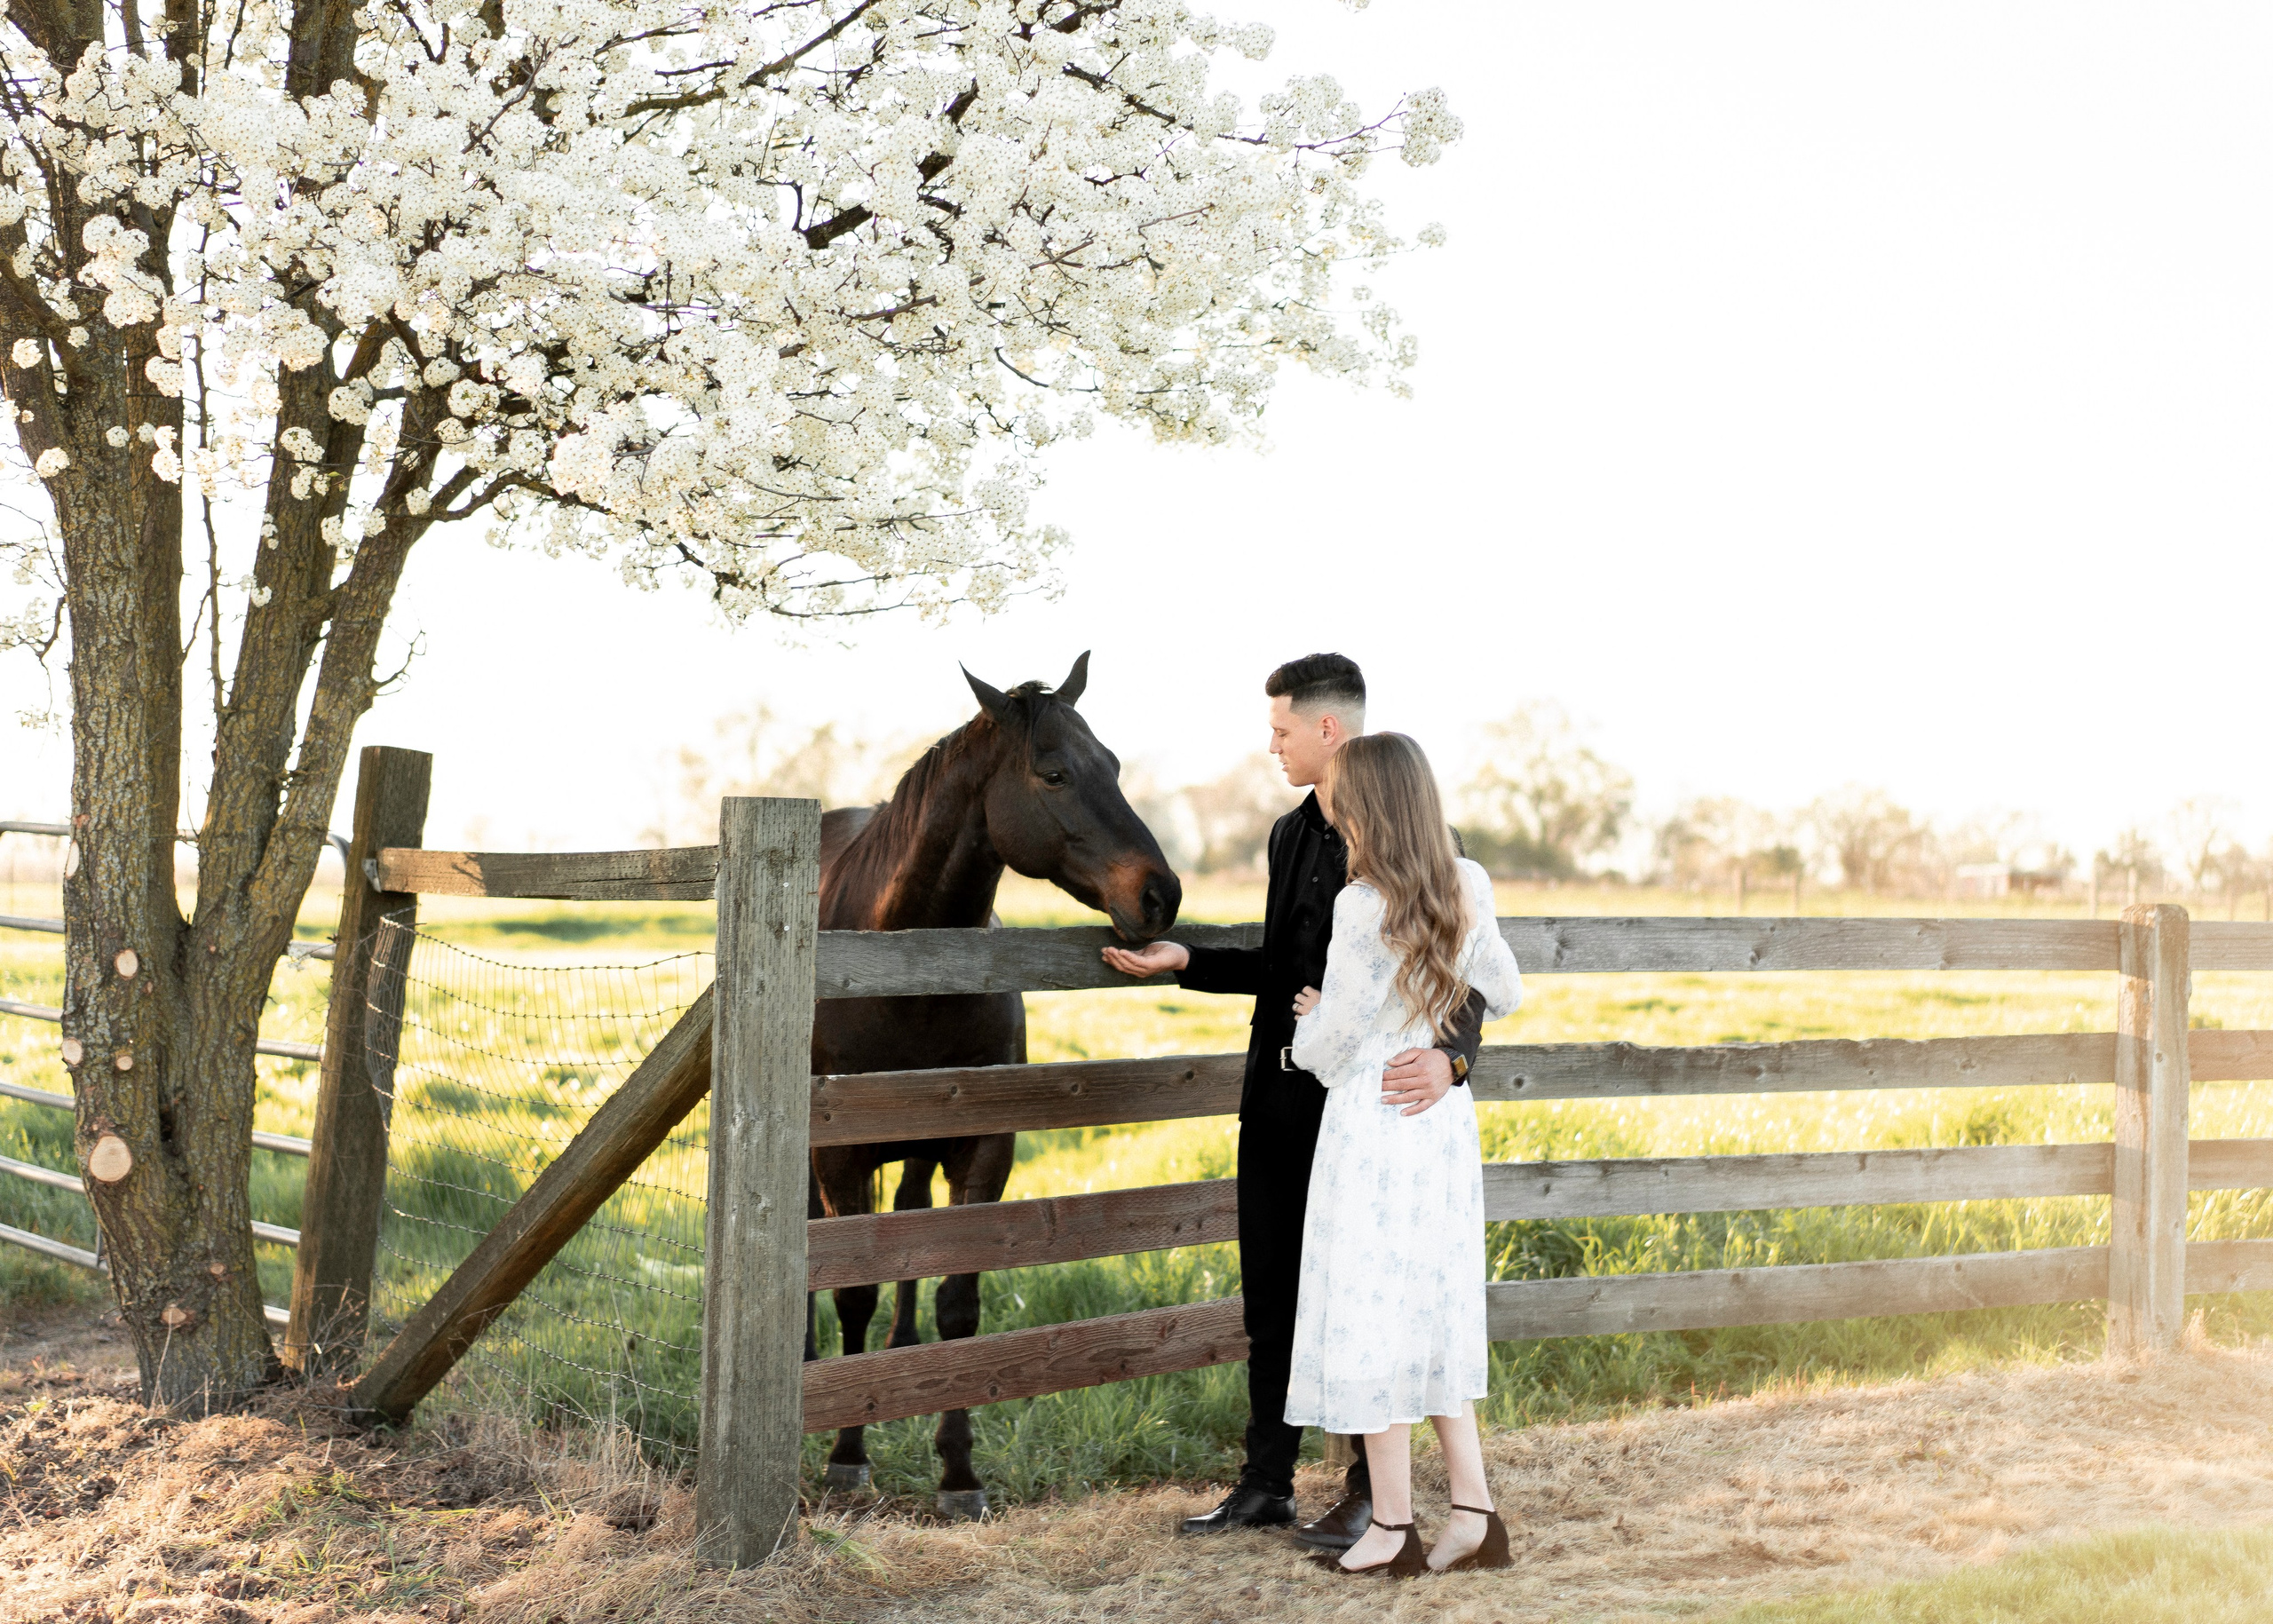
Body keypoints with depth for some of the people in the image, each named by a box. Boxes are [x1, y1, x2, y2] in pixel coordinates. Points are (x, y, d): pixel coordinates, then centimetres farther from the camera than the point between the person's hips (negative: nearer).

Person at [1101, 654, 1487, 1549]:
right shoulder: (1291, 834, 12)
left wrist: (1449, 1058, -35)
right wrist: (1186, 963, 12)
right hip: (1280, 1098, 7)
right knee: (1271, 1297, 12)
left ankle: (1370, 1490, 17)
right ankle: (1267, 1481, 23)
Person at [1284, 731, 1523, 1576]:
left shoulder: (1363, 906, -17)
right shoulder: (1468, 889, 3)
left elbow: (1332, 1037, -11)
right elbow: (1504, 996, 15)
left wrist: (1307, 1033, 10)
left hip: (1373, 1124, -7)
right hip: (1446, 1120, 7)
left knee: (1370, 1317, 2)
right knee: (1435, 1312, 14)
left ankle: (1393, 1528, 9)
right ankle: (1473, 1509, 13)